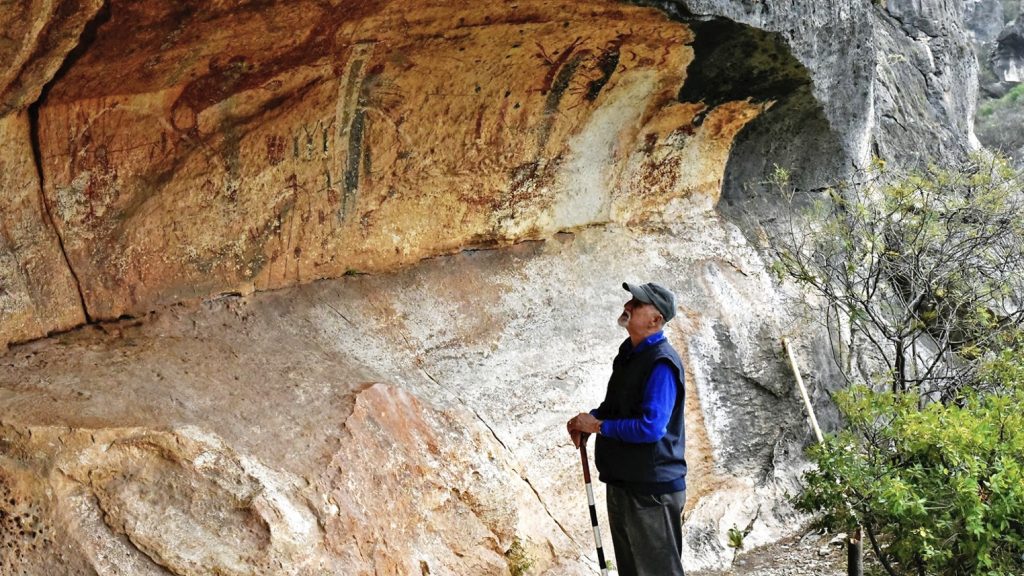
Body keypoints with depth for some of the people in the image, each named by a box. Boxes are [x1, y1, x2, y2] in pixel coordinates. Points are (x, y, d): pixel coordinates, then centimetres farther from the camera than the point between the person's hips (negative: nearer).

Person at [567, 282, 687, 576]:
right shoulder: (629, 352, 9)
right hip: (622, 483, 10)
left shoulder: (661, 363, -22)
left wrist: (597, 426, -18)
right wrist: (588, 419, 2)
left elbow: (650, 427, -29)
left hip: (652, 488, -10)